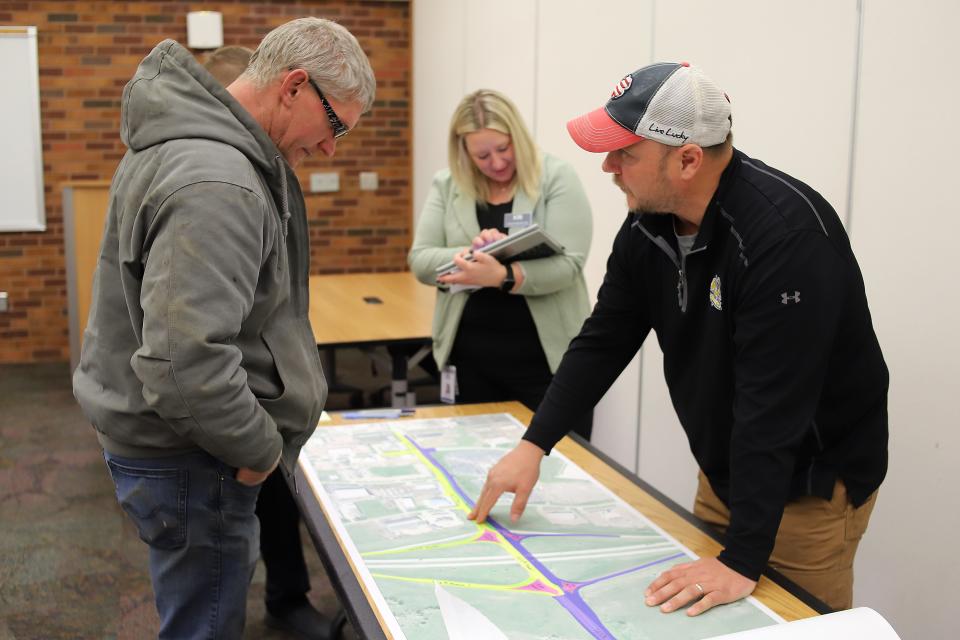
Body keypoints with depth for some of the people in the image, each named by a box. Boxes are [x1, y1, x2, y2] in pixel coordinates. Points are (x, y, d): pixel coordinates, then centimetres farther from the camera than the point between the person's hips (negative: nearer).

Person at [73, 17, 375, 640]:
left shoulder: (196, 138, 6)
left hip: (167, 439, 10)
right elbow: (185, 366, -34)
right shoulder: (216, 185, -28)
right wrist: (260, 448, -18)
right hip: (187, 462, -10)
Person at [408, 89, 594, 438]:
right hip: (471, 359, 3)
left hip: (548, 358, -3)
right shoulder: (446, 185, 5)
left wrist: (502, 276, -32)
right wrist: (469, 254, -21)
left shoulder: (556, 177, -6)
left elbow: (567, 265, -16)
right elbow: (420, 260, -1)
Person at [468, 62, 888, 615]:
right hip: (723, 472, 8)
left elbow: (773, 405, -33)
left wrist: (742, 561, -31)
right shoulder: (647, 224, -6)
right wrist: (534, 444, -3)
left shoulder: (786, 234, -31)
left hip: (811, 484, -7)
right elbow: (604, 341, 3)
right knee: (704, 623, 19)